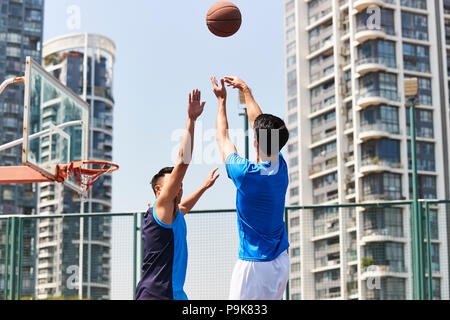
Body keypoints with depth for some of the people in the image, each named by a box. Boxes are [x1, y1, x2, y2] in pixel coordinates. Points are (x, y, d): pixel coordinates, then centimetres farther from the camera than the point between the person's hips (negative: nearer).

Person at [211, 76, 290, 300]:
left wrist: (222, 100, 14)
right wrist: (246, 90, 27)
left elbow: (222, 138, 2)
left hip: (253, 264, -7)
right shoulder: (281, 168, 1)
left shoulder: (245, 174, -16)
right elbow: (260, 123, 15)